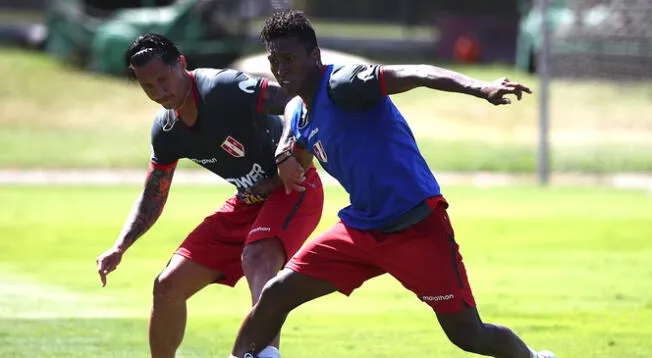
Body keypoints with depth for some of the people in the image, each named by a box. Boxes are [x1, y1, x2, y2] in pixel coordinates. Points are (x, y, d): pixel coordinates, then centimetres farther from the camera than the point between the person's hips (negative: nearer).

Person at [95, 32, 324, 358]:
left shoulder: (224, 88, -25)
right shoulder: (166, 132, -2)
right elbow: (152, 198, 10)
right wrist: (119, 248, -3)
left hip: (294, 189, -8)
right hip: (246, 204, 8)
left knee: (256, 259, -38)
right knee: (168, 286, 4)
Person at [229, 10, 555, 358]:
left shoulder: (341, 84, -18)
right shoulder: (297, 114, 8)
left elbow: (417, 74, -30)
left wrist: (481, 89, -47)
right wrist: (285, 153, 5)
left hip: (418, 225, -7)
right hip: (361, 228, 7)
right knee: (276, 294, -1)